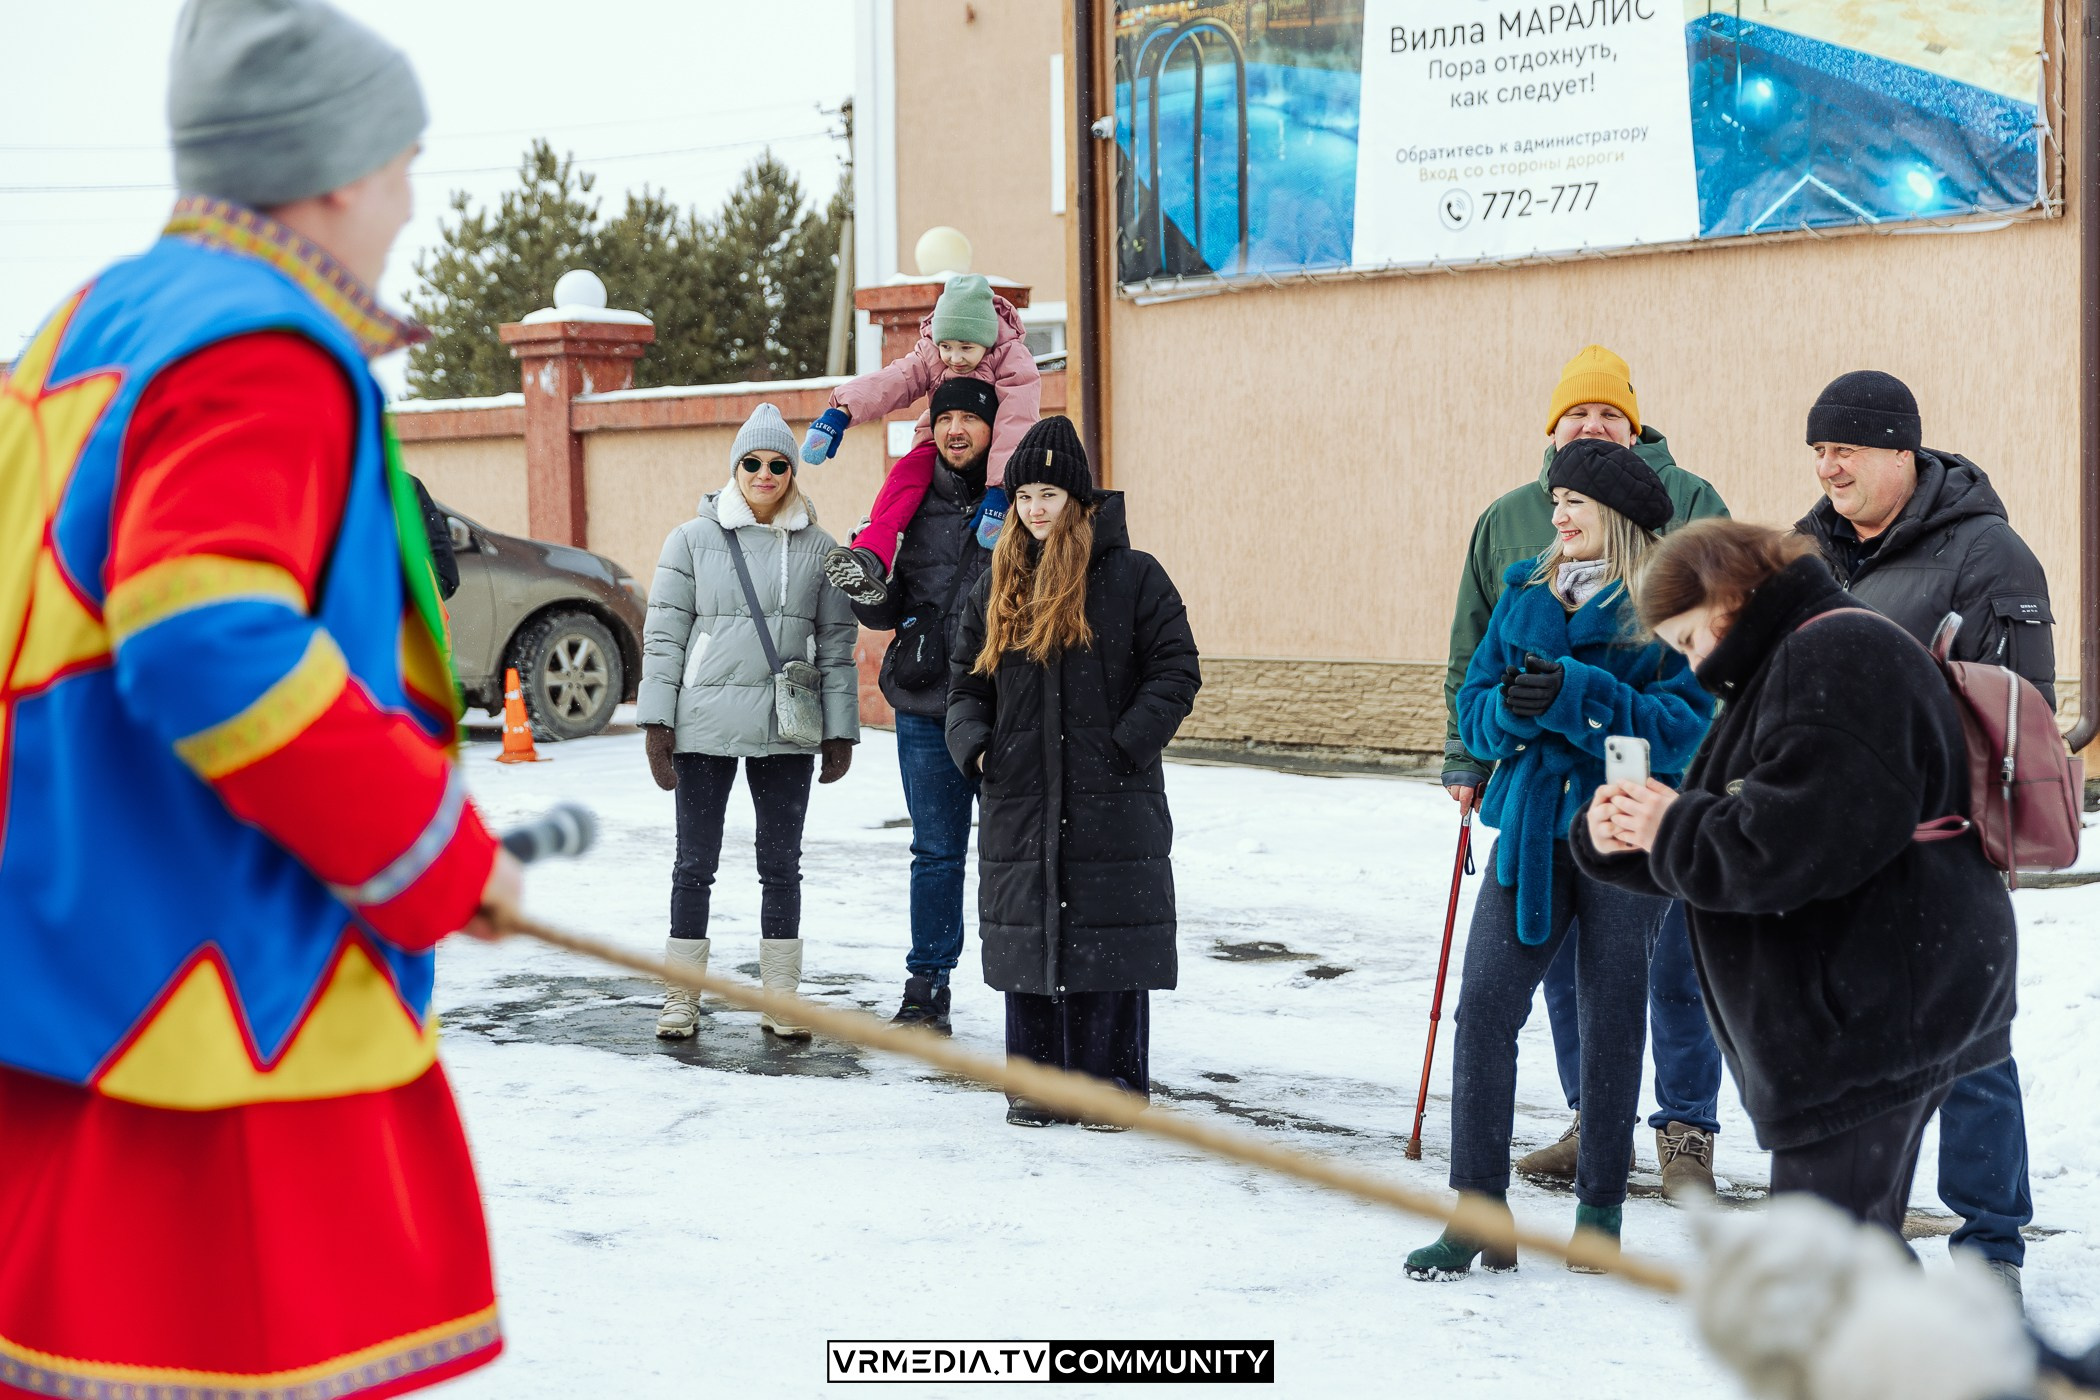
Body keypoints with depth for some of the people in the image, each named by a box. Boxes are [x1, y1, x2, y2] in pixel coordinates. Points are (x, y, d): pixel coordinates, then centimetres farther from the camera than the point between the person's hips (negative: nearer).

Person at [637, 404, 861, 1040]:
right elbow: (664, 635, 1)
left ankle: (780, 999, 16)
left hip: (787, 729, 2)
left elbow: (836, 644, 9)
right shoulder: (693, 539, 2)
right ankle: (681, 997, 12)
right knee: (695, 864, 4)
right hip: (705, 724, -2)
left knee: (782, 865, 8)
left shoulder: (818, 547, 7)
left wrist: (840, 731, 4)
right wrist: (657, 722, -6)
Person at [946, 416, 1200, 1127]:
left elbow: (1176, 672, -4)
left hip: (1112, 800, -4)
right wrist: (974, 745, -1)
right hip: (1021, 799, 4)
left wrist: (1127, 743, -14)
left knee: (1111, 934, -1)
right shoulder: (997, 587, 13)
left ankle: (1112, 1079, 10)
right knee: (1028, 936, 6)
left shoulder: (1133, 577, -2)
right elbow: (967, 681, 18)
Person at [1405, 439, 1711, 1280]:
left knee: (1612, 1018, 4)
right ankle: (1478, 1211, -1)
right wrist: (1509, 707, -12)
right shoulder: (1523, 594, 11)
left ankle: (1601, 1211, 18)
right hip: (1532, 826, 4)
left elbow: (1686, 731, -13)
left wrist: (1576, 696, -23)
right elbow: (1473, 713, 11)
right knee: (1484, 1005, -7)